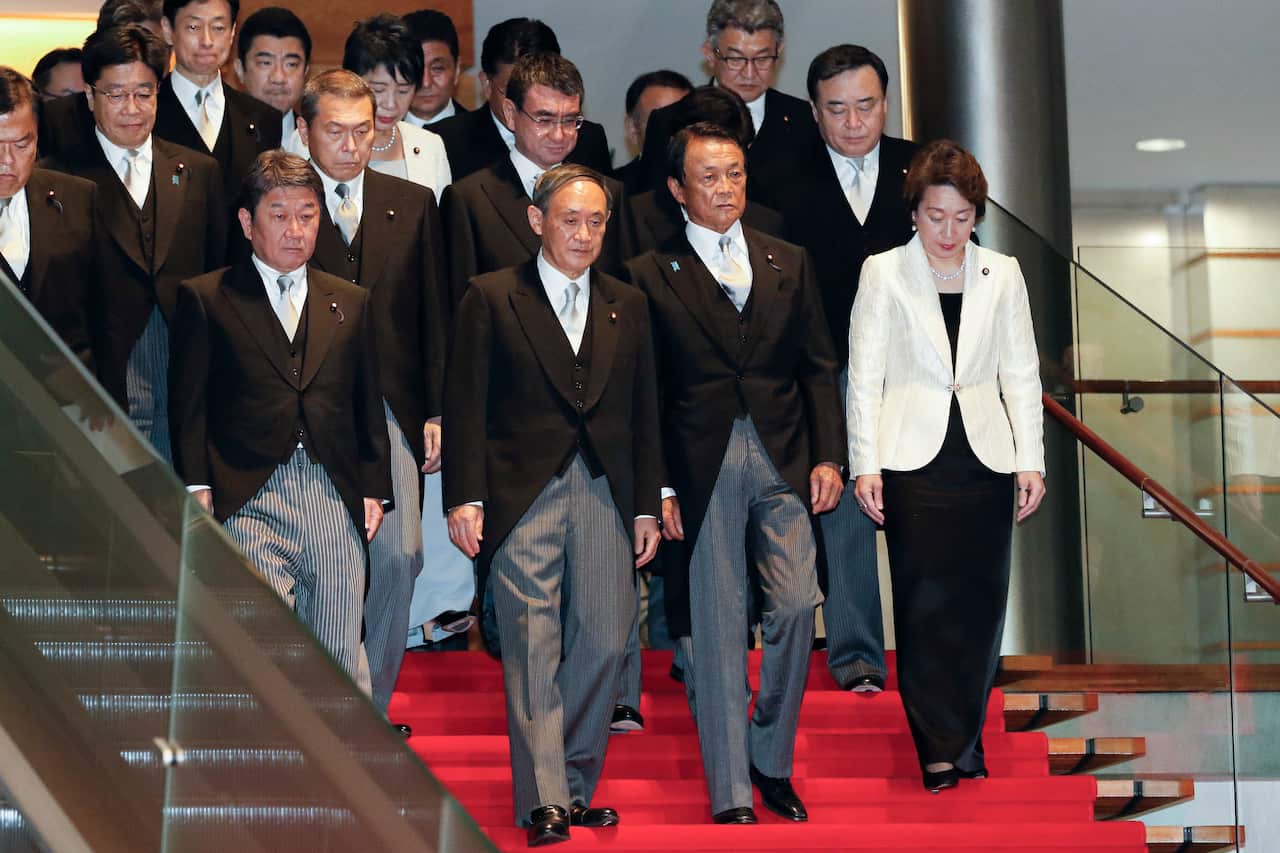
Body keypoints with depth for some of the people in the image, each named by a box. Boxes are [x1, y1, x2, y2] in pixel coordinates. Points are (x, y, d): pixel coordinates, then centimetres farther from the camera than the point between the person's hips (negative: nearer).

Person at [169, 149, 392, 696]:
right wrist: (197, 488, -5)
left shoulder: (350, 302, 18)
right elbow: (188, 404, 4)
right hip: (247, 499, -3)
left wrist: (374, 488, 12)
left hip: (335, 499, 3)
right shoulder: (205, 298, 7)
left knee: (341, 662, 2)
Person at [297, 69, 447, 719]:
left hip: (389, 406, 2)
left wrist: (436, 413, 6)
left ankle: (369, 708, 10)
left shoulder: (413, 204, 11)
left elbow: (432, 315, 12)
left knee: (398, 555, -5)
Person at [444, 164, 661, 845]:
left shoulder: (628, 306, 15)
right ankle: (543, 802, -3)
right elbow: (466, 406, 0)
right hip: (523, 496, -3)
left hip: (606, 496, 3)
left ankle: (576, 789, 12)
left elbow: (644, 414, 16)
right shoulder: (491, 299, 4)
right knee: (534, 648, -5)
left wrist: (646, 507, 10)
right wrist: (465, 498, -8)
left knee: (603, 644, 0)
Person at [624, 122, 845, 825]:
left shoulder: (789, 263, 13)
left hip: (783, 460, 2)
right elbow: (645, 392, 2)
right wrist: (658, 487, -4)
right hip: (701, 469, -2)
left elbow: (818, 368, 13)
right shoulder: (651, 275, 4)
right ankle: (731, 794, 6)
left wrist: (828, 456, 3)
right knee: (713, 630, 0)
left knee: (796, 606, -9)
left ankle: (771, 760, 11)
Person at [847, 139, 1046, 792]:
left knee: (981, 598, 3)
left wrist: (1031, 460, 4)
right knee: (925, 602, -5)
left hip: (985, 456, 3)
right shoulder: (883, 273, 1)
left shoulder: (1002, 274, 8)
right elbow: (864, 375, 2)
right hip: (914, 457, -2)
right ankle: (939, 750, 1)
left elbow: (1021, 373, 10)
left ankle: (966, 740, 16)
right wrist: (865, 464, -4)